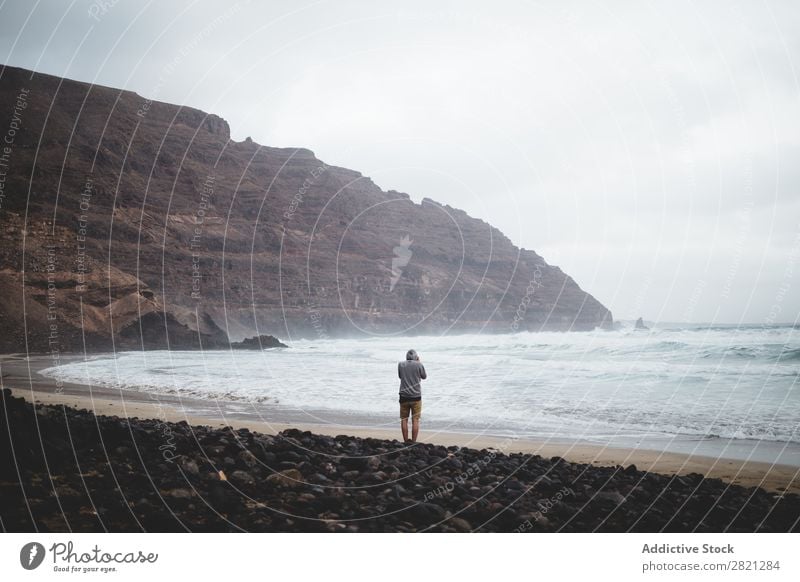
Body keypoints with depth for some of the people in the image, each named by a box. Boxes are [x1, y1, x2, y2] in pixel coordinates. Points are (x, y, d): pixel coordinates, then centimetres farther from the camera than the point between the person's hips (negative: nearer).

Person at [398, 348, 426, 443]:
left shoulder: (400, 365, 1)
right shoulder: (419, 365, -5)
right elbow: (424, 377, 11)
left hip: (404, 396, 2)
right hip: (416, 396, -2)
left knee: (404, 419, 10)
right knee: (415, 420, 3)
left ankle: (406, 441, 12)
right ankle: (413, 442, 2)